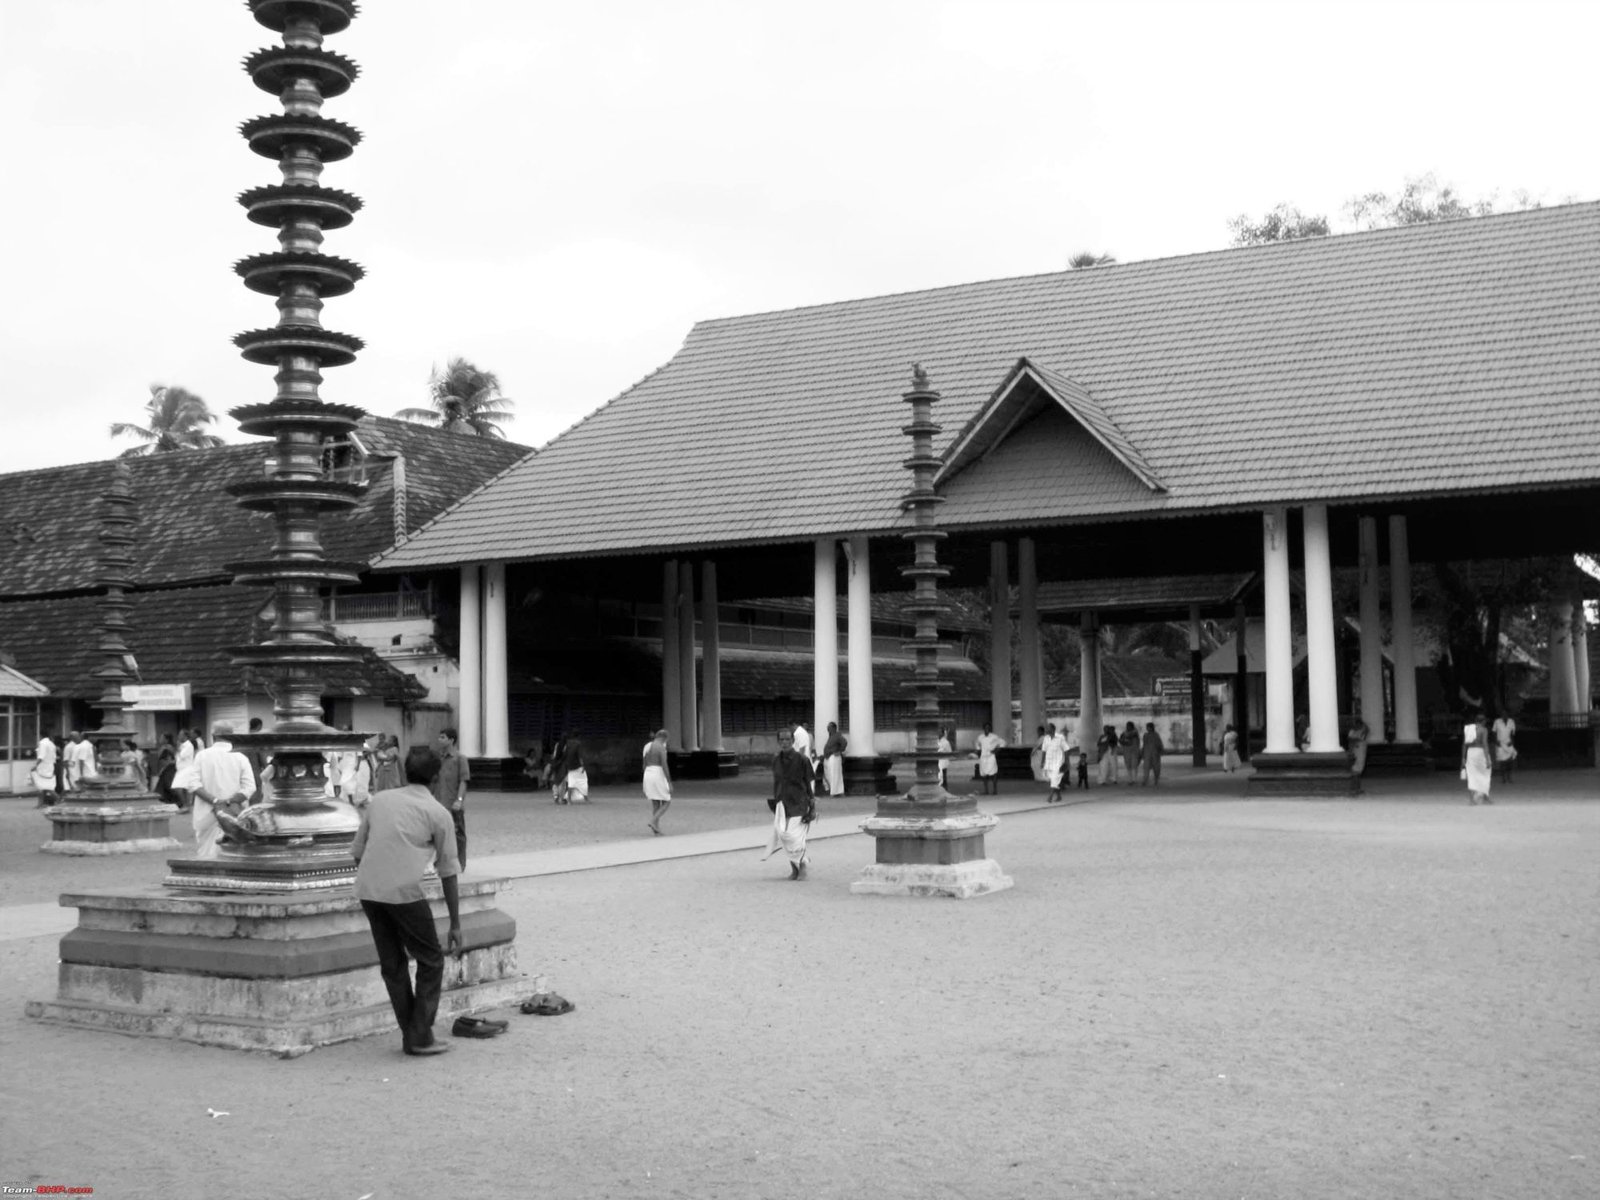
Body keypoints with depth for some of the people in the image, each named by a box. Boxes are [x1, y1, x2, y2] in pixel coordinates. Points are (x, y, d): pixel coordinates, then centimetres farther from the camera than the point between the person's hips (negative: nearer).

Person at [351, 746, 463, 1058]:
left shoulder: (379, 800, 16)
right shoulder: (437, 814, 3)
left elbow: (357, 852, 16)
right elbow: (448, 873, 5)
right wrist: (455, 924, 9)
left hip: (367, 890, 5)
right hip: (404, 892, -5)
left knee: (392, 965, 16)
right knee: (430, 962, 10)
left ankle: (410, 1036, 21)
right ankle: (420, 1037, 7)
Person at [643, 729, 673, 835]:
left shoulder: (646, 746, 12)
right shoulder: (662, 748, -11)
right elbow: (664, 766, -17)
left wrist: (645, 784, 22)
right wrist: (670, 783, -14)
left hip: (648, 776, 7)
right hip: (659, 777, -7)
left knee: (655, 804, 11)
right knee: (667, 803, 5)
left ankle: (657, 830, 4)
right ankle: (653, 821, -15)